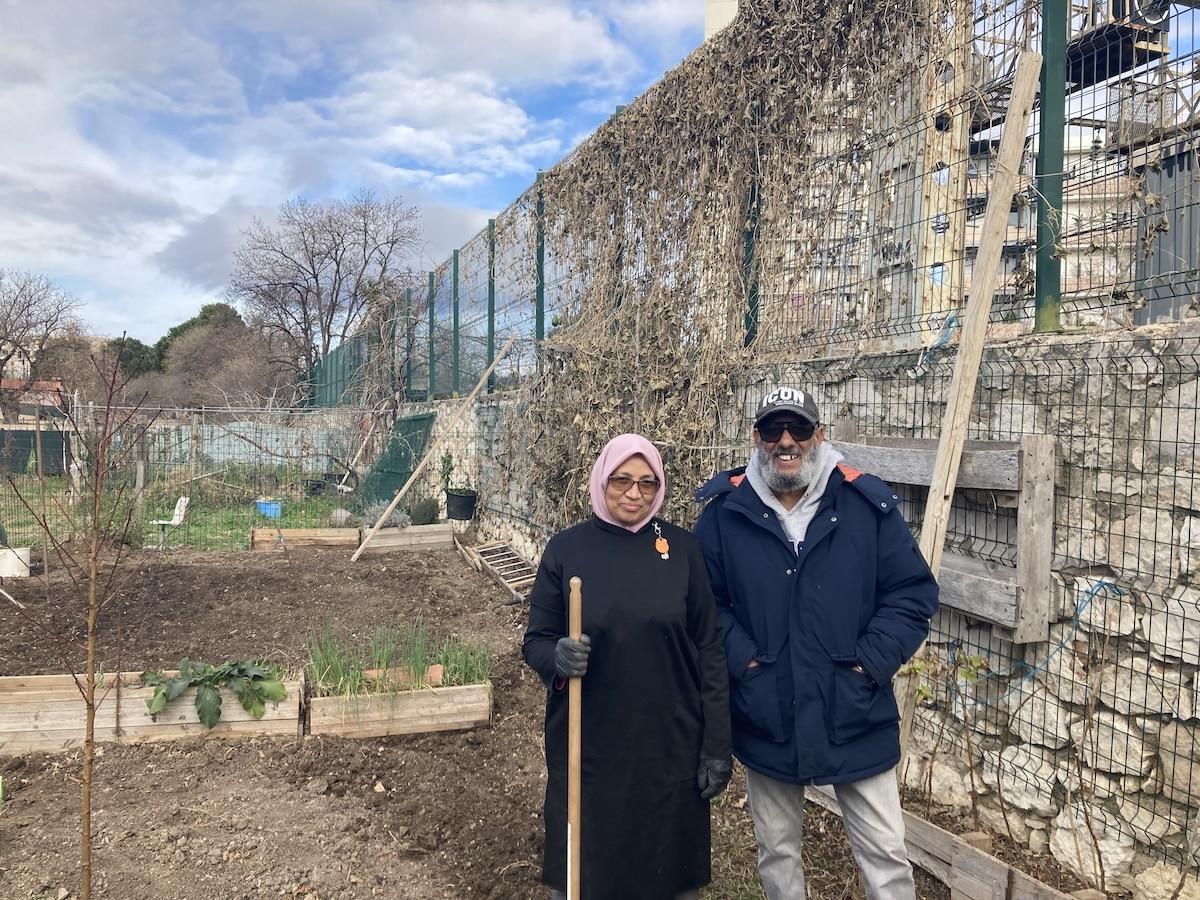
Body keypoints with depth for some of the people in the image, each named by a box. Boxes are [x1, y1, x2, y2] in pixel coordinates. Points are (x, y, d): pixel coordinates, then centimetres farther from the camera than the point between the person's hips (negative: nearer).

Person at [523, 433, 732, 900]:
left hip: (670, 748, 1)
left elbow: (709, 651, 0)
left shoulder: (682, 548, -2)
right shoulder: (566, 548, -3)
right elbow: (535, 641, 1)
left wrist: (717, 746, -2)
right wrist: (557, 657, -22)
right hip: (587, 749, 0)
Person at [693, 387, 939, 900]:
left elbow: (914, 591, -3)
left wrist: (873, 660, -11)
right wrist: (739, 656, -13)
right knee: (776, 851, 20)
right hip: (765, 721, 1)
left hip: (855, 719, -1)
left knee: (885, 853, 11)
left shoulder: (868, 504, -6)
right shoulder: (725, 511, -5)